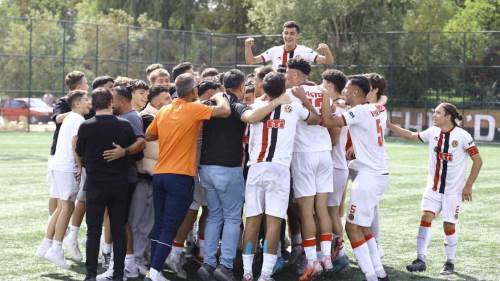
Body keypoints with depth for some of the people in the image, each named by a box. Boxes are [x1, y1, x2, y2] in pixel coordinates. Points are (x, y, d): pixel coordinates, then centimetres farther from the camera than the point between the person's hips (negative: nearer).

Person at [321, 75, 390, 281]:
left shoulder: (359, 112, -14)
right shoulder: (378, 110, 10)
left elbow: (328, 122, -20)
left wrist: (326, 96, -10)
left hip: (368, 176, -9)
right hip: (380, 174, 9)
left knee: (353, 227, -4)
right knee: (362, 225, 18)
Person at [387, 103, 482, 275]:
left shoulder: (462, 136, -13)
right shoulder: (432, 132, 0)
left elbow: (477, 160, -8)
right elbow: (411, 136, 12)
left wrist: (468, 185, -9)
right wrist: (387, 124, 4)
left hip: (453, 190, -4)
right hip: (433, 188, 4)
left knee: (449, 226, 1)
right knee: (425, 218, -9)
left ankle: (450, 263, 18)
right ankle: (421, 260, -7)